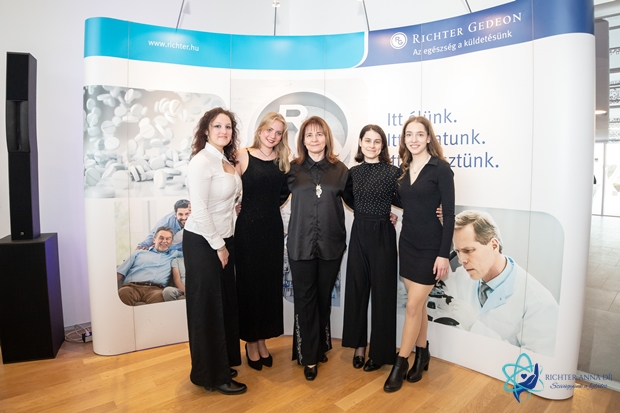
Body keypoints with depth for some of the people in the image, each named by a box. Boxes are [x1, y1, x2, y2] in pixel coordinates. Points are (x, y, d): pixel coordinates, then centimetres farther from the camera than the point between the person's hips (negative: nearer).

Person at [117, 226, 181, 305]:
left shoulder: (174, 254, 29)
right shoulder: (138, 253, 29)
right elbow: (120, 273, 19)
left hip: (155, 289, -1)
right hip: (132, 287, 1)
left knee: (158, 295, -40)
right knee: (124, 292, -37)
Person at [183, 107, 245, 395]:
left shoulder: (226, 160, 9)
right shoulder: (201, 161, -17)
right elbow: (199, 210, -21)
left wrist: (225, 244, 8)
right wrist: (218, 245, -15)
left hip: (223, 241, 8)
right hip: (202, 243, -8)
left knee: (225, 304, 16)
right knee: (207, 308, 5)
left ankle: (222, 363, 35)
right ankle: (212, 375, 21)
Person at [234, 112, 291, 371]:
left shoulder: (282, 162, 6)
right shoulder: (243, 156, -6)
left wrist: (269, 208, 2)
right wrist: (250, 210, -8)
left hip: (273, 228, 4)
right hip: (248, 228, -4)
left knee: (271, 284, 11)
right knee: (249, 284, 6)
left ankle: (262, 340, 29)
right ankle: (250, 343, 24)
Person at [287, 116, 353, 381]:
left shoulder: (340, 169, 3)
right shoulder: (293, 168, 1)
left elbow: (354, 200, 10)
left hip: (331, 245, 1)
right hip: (301, 245, -1)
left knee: (324, 298, 14)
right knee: (305, 299, 5)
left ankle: (320, 346, 35)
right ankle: (308, 356, 20)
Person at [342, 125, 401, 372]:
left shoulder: (392, 171, -6)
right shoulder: (353, 172, 7)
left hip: (382, 235, -4)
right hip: (358, 234, 4)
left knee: (382, 292, 5)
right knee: (356, 289, 10)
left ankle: (380, 351, 22)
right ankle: (359, 345, 27)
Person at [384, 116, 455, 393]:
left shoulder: (440, 168, -11)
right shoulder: (404, 169, 7)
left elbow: (449, 214, -13)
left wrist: (444, 254, -16)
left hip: (430, 245, -6)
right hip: (407, 242, 6)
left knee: (413, 305, 0)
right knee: (418, 303, 15)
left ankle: (401, 362, 16)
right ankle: (421, 354, 32)